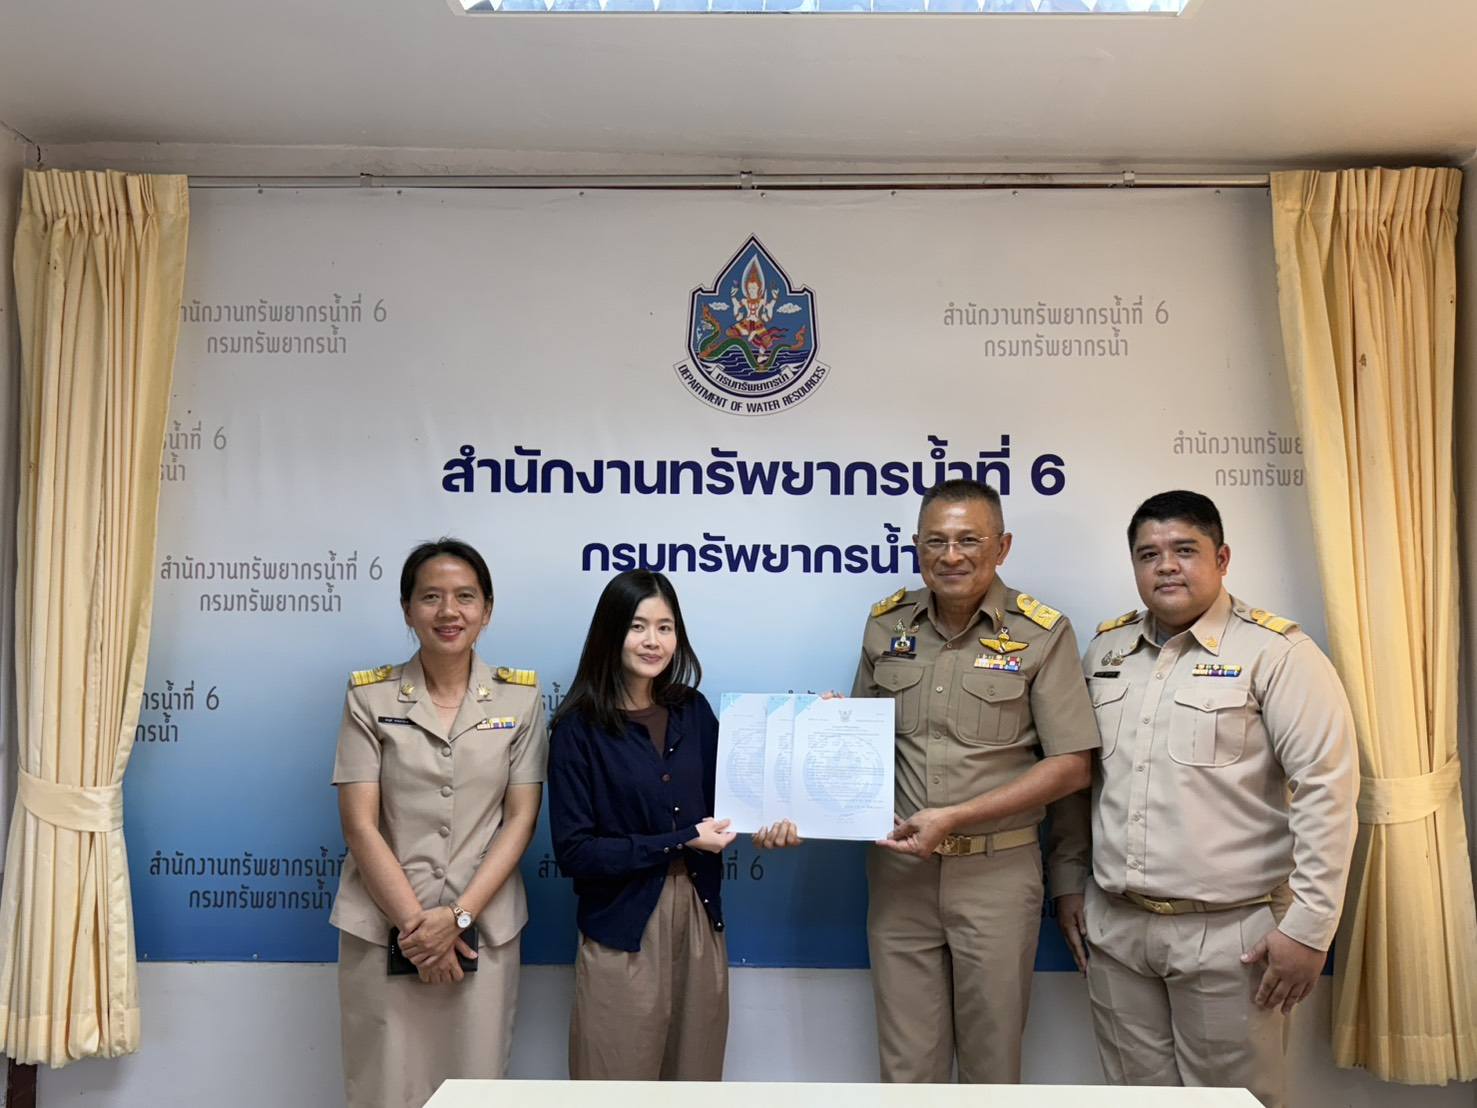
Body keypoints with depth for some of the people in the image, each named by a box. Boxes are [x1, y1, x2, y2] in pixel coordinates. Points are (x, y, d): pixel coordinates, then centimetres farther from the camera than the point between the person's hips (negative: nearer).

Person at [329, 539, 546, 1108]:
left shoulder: (520, 697, 1)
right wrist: (415, 922, -11)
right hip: (384, 927, 0)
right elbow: (359, 823, -5)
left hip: (482, 927, 1)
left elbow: (521, 819, -2)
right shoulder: (370, 696, -1)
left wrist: (457, 917, -10)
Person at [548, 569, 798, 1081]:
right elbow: (574, 851, -13)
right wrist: (681, 842, -15)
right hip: (623, 930, -4)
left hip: (700, 922, 4)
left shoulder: (693, 711, 4)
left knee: (696, 1078, 16)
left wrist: (763, 823, -11)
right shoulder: (580, 728, -10)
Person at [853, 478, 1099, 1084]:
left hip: (996, 870, -2)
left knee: (992, 1059, 13)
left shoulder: (1041, 633, -7)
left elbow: (1071, 765, -8)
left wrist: (954, 818, -14)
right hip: (899, 868, 3)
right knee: (906, 1060, 12)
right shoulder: (886, 623, 4)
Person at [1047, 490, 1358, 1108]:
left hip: (1229, 934, -5)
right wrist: (1068, 882, 14)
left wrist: (1308, 926, -14)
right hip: (1113, 927, 5)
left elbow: (1326, 790, -12)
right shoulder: (1106, 650, 8)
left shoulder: (1275, 653, -9)